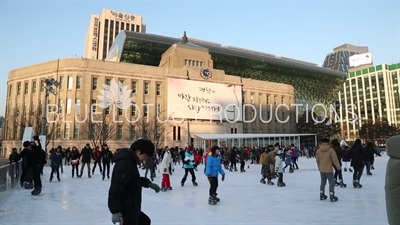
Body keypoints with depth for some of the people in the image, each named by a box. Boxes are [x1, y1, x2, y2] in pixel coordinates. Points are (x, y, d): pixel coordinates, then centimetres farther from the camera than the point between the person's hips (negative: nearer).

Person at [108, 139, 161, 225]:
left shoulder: (130, 161, 8)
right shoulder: (125, 163, -25)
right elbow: (115, 188, -31)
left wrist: (149, 183, 18)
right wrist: (115, 211, -32)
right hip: (126, 210, -10)